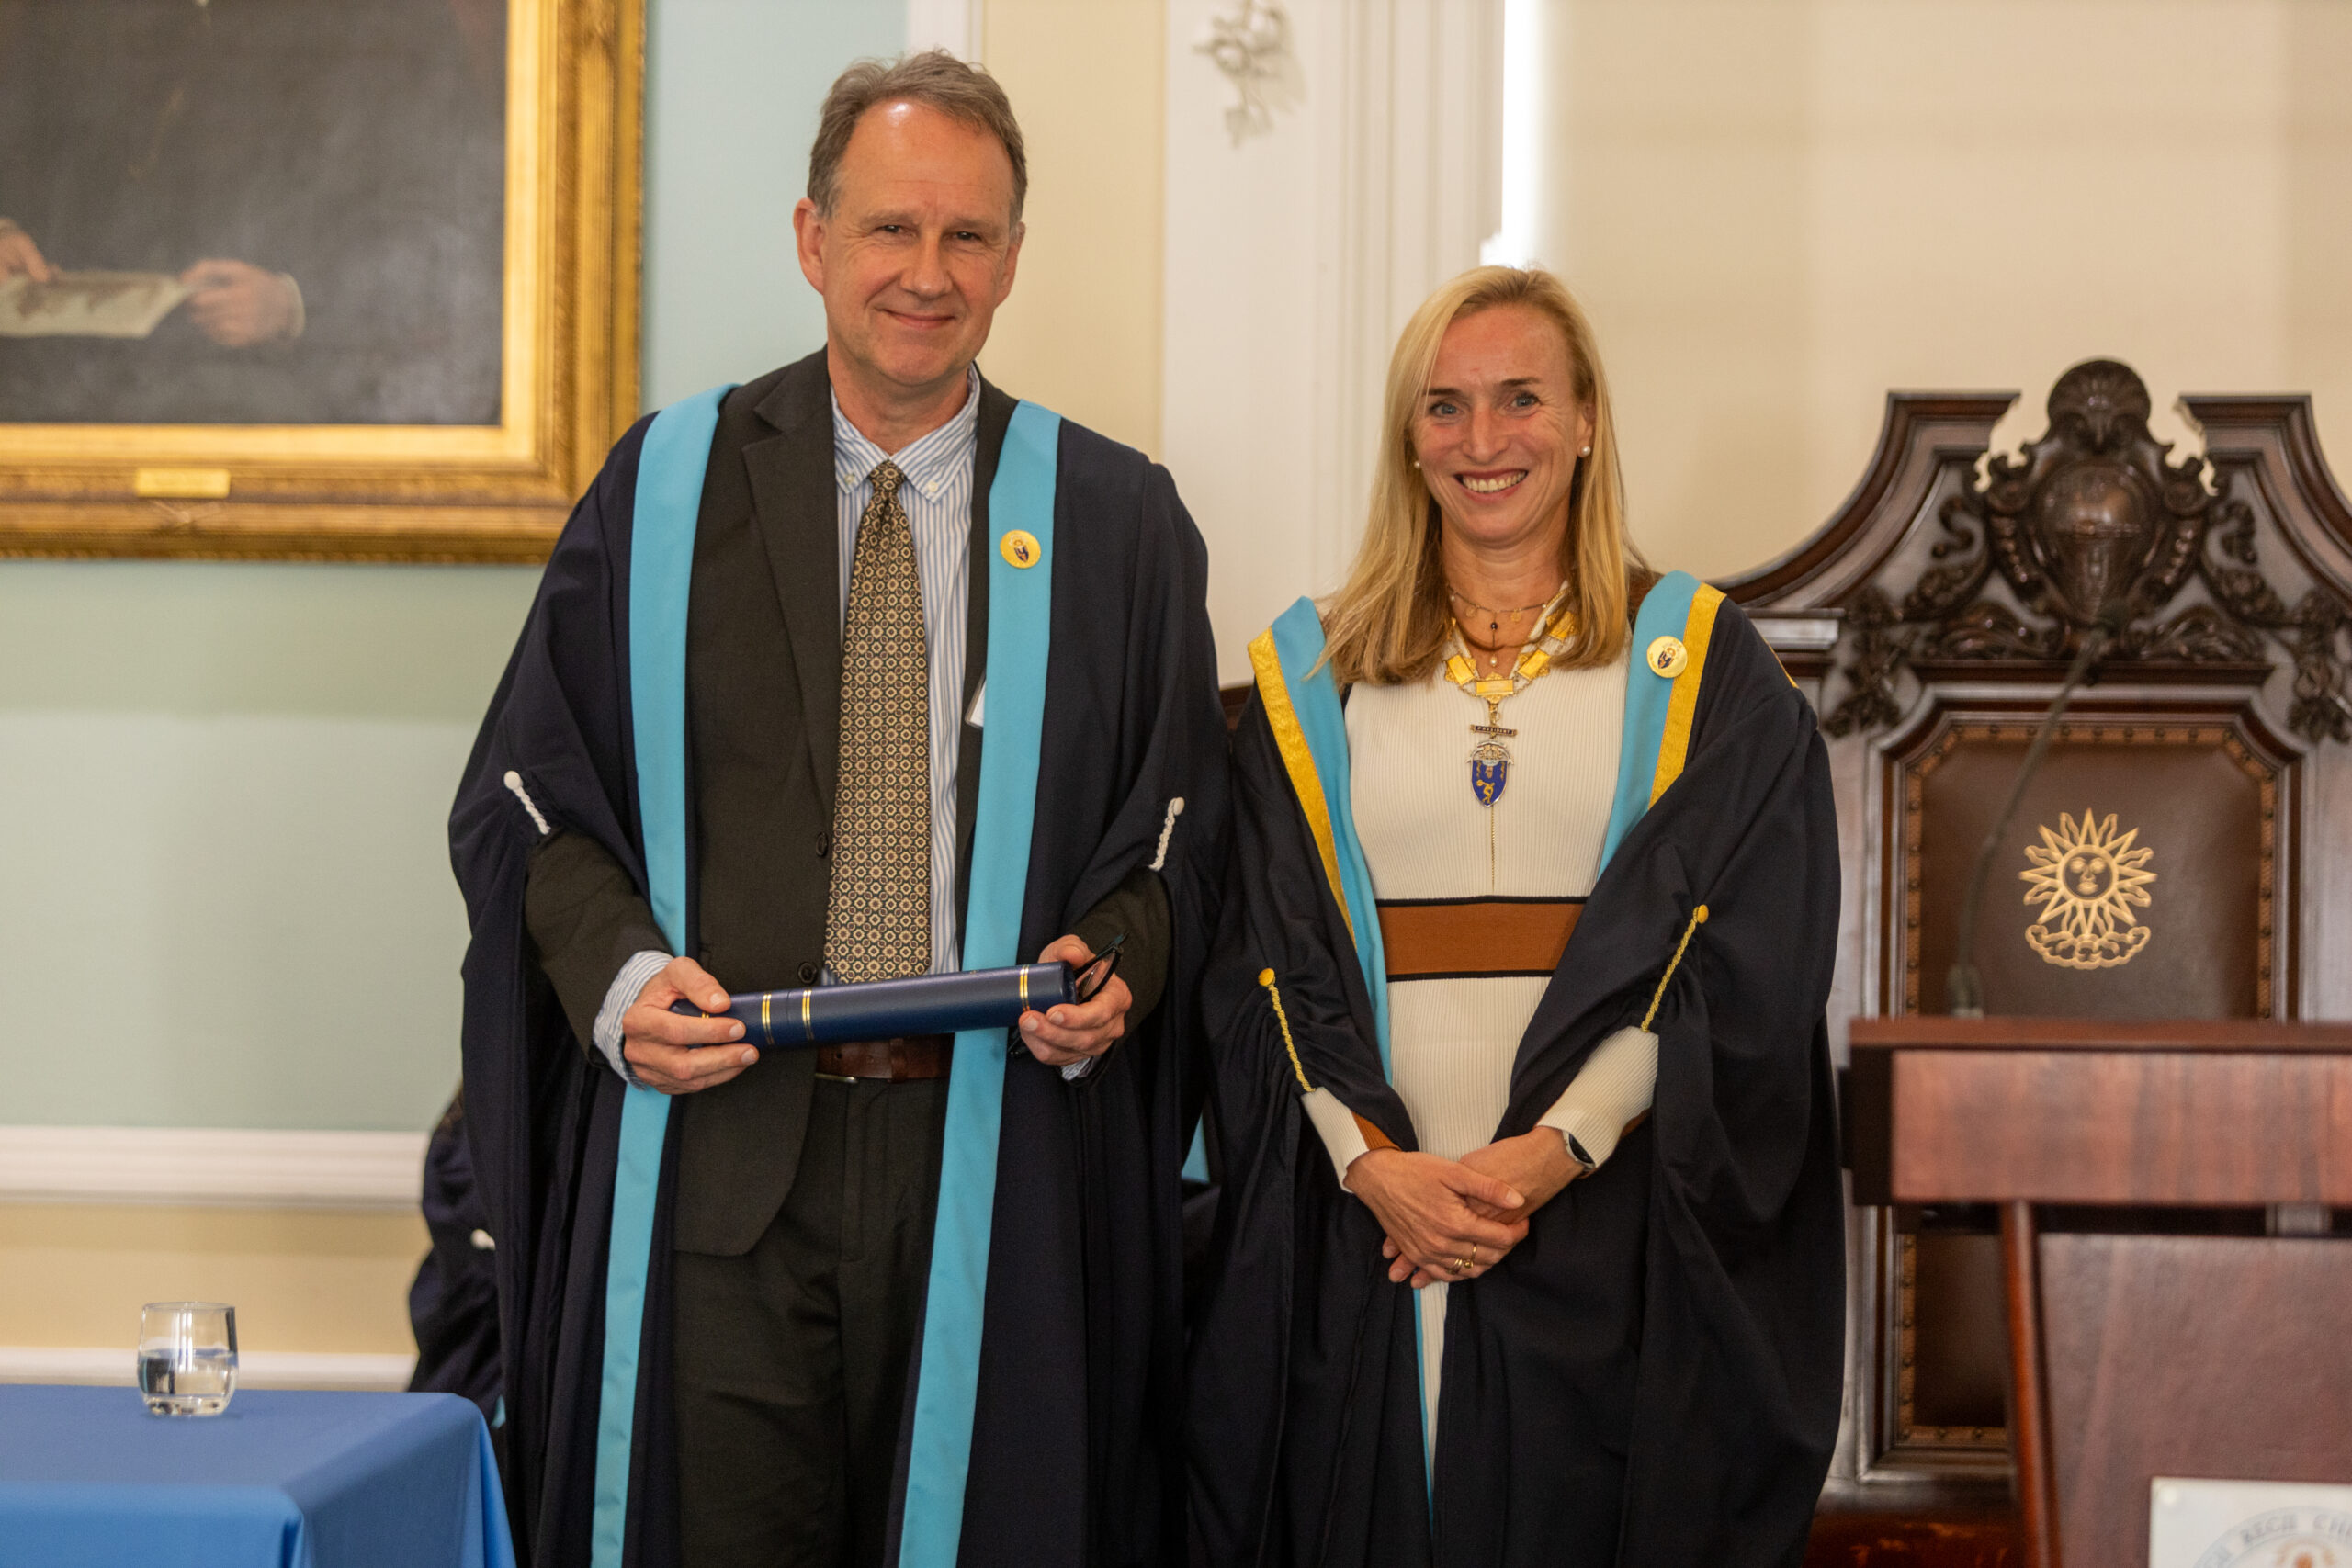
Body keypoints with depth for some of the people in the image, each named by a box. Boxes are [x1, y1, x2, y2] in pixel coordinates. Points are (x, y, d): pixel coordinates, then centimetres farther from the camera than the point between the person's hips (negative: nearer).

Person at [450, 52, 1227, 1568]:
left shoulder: (1117, 520, 7)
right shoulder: (664, 489, 6)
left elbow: (1182, 820, 9)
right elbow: (533, 791, 6)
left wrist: (1118, 964, -10)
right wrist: (615, 969, -11)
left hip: (1000, 1147, 1)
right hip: (715, 1138, 0)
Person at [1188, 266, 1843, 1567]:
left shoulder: (1697, 664, 7)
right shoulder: (1313, 672, 11)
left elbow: (1736, 955, -2)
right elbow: (1269, 958, 5)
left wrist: (1558, 1148, -14)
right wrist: (1371, 1161, -11)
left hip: (1608, 1231, -1)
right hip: (1361, 1229, 1)